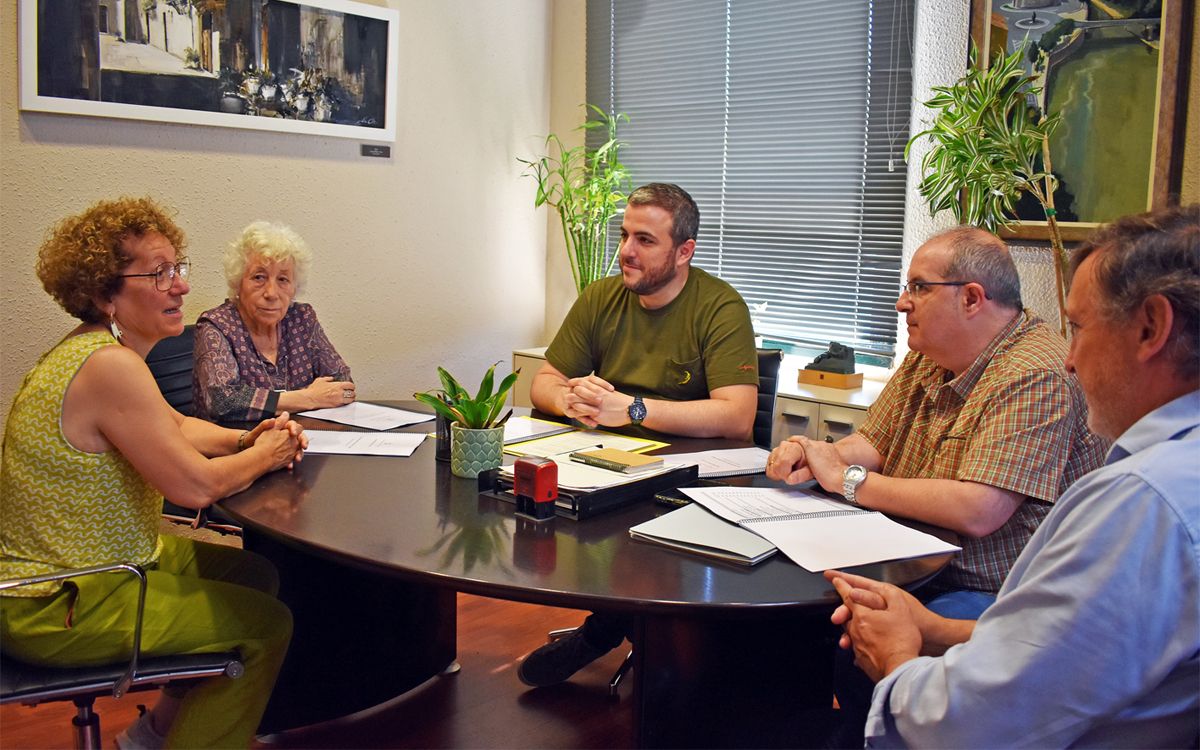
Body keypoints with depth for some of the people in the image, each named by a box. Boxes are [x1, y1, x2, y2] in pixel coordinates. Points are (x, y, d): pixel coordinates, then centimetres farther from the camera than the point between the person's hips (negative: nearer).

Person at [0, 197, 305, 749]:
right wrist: (264, 456, -7)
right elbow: (196, 485, -26)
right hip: (56, 609, -10)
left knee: (255, 575, 19)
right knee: (265, 624, -3)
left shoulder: (98, 348, 6)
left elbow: (176, 426, 19)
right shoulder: (110, 367, -27)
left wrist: (245, 439, 1)